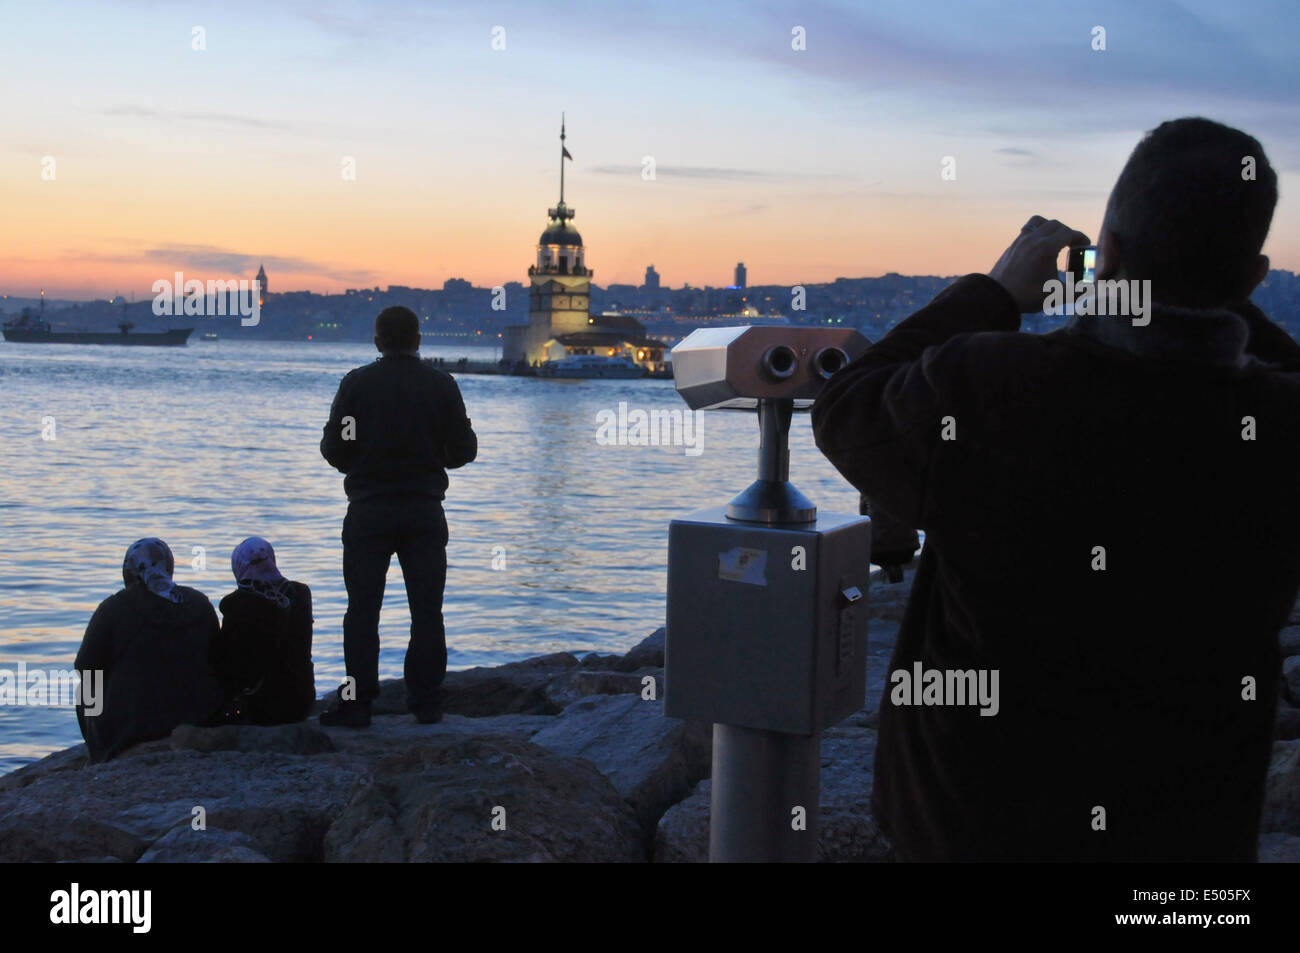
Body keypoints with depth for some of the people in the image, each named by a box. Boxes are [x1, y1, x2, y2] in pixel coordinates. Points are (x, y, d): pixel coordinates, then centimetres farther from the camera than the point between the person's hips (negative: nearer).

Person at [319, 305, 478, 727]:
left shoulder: (356, 383, -3)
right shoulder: (441, 384, 0)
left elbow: (334, 450, -3)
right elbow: (463, 450, 1)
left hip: (369, 510, -1)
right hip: (425, 512, 1)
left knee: (362, 609, 3)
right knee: (426, 610, 6)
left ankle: (356, 702, 1)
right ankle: (426, 703, 7)